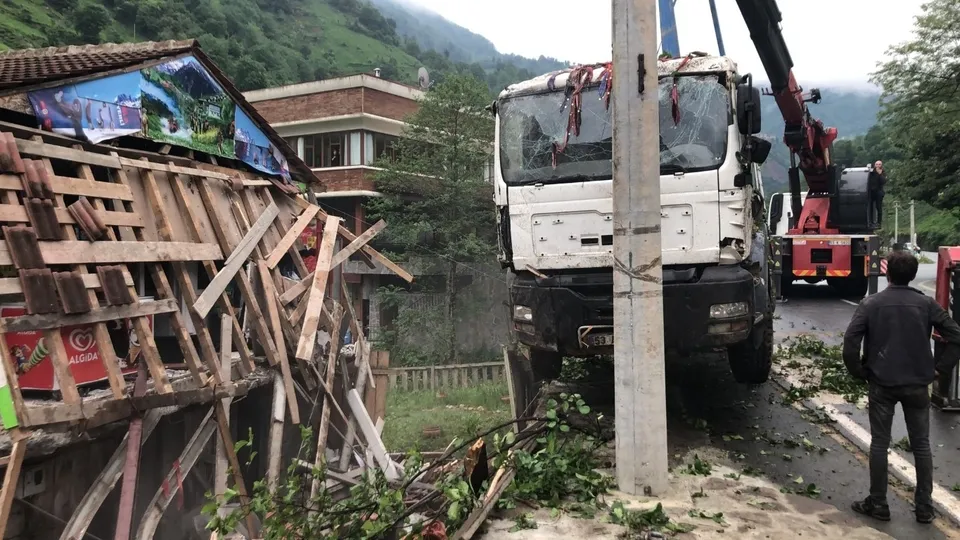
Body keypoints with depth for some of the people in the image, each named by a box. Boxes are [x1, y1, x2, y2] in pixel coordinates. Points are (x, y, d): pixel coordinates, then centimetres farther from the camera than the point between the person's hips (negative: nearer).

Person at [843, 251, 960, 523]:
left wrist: (859, 372, -2)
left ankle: (878, 504, 12)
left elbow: (850, 341, -15)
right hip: (917, 384, 2)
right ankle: (925, 507, 17)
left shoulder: (871, 303, -7)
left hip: (882, 384, -2)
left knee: (879, 444, 7)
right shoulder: (926, 304, -2)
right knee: (921, 445, 12)